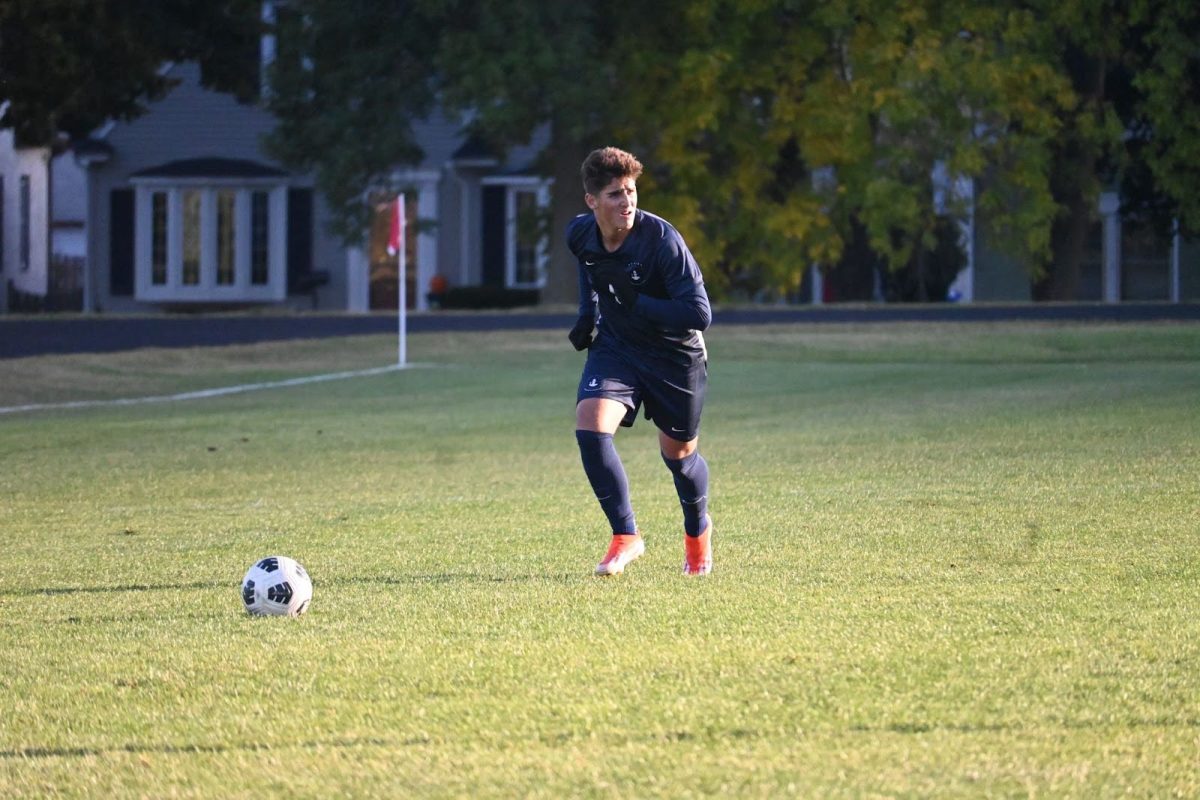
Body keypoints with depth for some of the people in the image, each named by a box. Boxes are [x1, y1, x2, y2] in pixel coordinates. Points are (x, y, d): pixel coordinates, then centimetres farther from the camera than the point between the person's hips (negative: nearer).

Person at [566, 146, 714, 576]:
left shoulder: (661, 239, -29)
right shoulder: (580, 234, -11)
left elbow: (699, 314, -29)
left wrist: (634, 301, -34)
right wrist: (588, 313, 8)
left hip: (674, 355, -3)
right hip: (615, 347, 3)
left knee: (678, 453, 11)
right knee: (590, 427, -21)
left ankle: (697, 529, 43)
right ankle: (625, 536, -10)